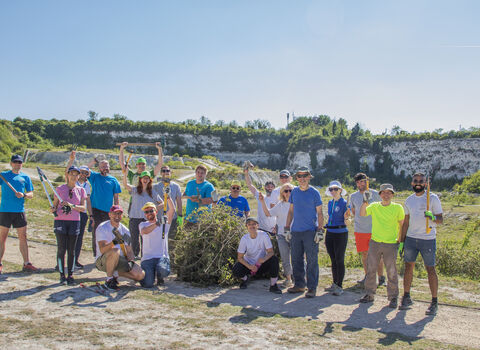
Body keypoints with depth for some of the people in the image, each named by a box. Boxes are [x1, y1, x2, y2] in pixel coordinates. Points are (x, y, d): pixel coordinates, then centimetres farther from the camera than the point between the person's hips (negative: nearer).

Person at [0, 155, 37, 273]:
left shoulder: (25, 177, 10)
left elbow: (31, 194, 9)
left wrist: (23, 195, -11)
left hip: (20, 211, 2)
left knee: (23, 238, 5)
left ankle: (26, 263, 11)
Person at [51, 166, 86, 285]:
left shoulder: (81, 190, 8)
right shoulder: (60, 189, 5)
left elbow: (83, 208, 1)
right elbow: (54, 205, 6)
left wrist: (72, 206, -16)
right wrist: (54, 209, -17)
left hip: (74, 222, 1)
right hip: (60, 221, -1)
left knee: (71, 250, 3)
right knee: (61, 249, -3)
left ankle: (70, 275, 11)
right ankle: (62, 275, 6)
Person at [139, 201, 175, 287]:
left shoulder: (164, 222, 11)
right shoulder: (143, 224, 9)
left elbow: (172, 210, -5)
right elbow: (144, 231, -16)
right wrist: (156, 224, -33)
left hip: (162, 257, 0)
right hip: (147, 258, 0)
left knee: (163, 271, -33)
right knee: (147, 284, -19)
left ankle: (160, 277, 6)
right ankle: (150, 274, 18)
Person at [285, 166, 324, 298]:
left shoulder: (314, 192, -2)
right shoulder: (294, 192, 10)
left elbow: (319, 213, -2)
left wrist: (319, 231, -9)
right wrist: (287, 228, 11)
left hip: (310, 231, -5)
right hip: (296, 231, 5)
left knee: (312, 261, -3)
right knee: (296, 260, 10)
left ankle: (312, 287, 4)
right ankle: (299, 285, 22)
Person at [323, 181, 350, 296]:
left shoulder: (344, 203, -8)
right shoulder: (330, 203, 11)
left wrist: (346, 217, -29)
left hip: (340, 233, -6)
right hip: (329, 233, 6)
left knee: (340, 260, -2)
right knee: (333, 260, 12)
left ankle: (340, 286, 6)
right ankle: (334, 284, 22)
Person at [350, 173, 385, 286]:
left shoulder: (375, 194, -1)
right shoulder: (353, 196, 6)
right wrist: (358, 221, 10)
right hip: (360, 230, 3)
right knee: (364, 254, 9)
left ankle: (381, 277, 12)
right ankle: (367, 276, 22)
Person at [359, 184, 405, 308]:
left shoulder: (398, 208, -1)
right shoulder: (374, 206, 4)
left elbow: (402, 225, 4)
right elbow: (362, 214, -9)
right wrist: (365, 202, -22)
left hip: (391, 244, -2)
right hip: (375, 242, 2)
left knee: (391, 272, 2)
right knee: (371, 269, 8)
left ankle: (393, 297, 16)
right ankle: (369, 294, 21)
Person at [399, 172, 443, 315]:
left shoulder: (433, 198, -2)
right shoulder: (409, 200, 11)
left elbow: (440, 219, -4)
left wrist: (432, 217, -27)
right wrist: (401, 241, 13)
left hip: (428, 239, -4)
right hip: (411, 238, 4)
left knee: (430, 269, -1)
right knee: (408, 266, 7)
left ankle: (434, 302, 8)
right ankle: (406, 297, 18)